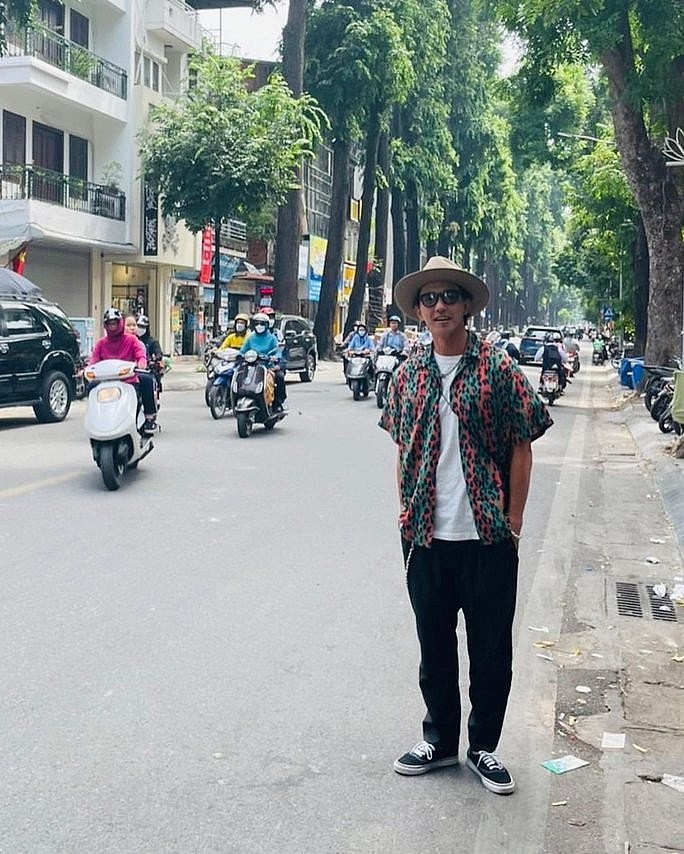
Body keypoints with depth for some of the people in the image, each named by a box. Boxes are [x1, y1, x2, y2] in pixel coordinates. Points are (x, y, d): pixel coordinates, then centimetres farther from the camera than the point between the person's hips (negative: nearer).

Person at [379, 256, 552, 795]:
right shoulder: (409, 374, 7)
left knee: (491, 648, 7)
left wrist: (513, 523, -6)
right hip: (426, 535, 3)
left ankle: (484, 746, 26)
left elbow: (521, 448, -3)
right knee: (434, 643, 15)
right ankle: (440, 739, 32)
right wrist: (407, 512, 9)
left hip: (487, 537, -3)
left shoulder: (498, 369, -4)